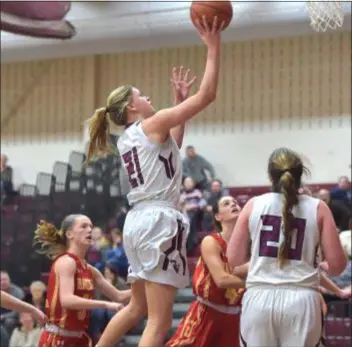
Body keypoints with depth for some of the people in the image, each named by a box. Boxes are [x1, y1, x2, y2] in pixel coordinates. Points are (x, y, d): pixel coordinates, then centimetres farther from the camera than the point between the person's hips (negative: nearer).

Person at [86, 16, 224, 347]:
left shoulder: (128, 138, 18)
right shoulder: (153, 124, -5)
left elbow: (171, 146, 36)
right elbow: (206, 95, -9)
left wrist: (179, 99, 34)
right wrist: (213, 46, -4)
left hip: (137, 221, 9)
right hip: (159, 221, -9)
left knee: (137, 307, 24)